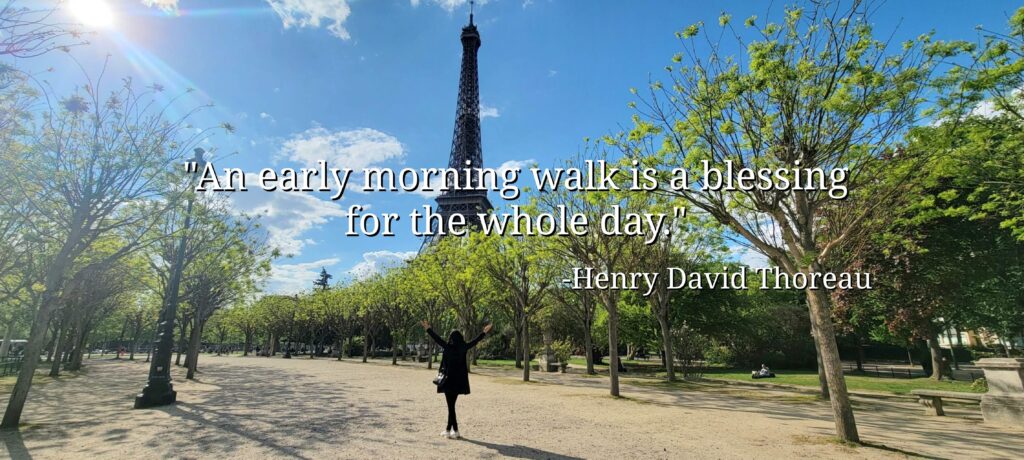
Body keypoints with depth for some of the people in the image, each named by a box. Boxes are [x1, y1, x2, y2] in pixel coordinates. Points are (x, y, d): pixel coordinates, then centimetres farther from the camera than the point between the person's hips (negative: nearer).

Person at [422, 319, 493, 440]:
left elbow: (437, 338, -1)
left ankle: (455, 431, 0)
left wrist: (428, 329, 11)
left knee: (451, 406, 1)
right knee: (451, 404, 15)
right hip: (459, 381, 4)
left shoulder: (447, 347, -11)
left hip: (449, 380, -4)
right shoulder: (463, 348, -2)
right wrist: (484, 332, 23)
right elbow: (475, 341, 10)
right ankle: (449, 429, 22)